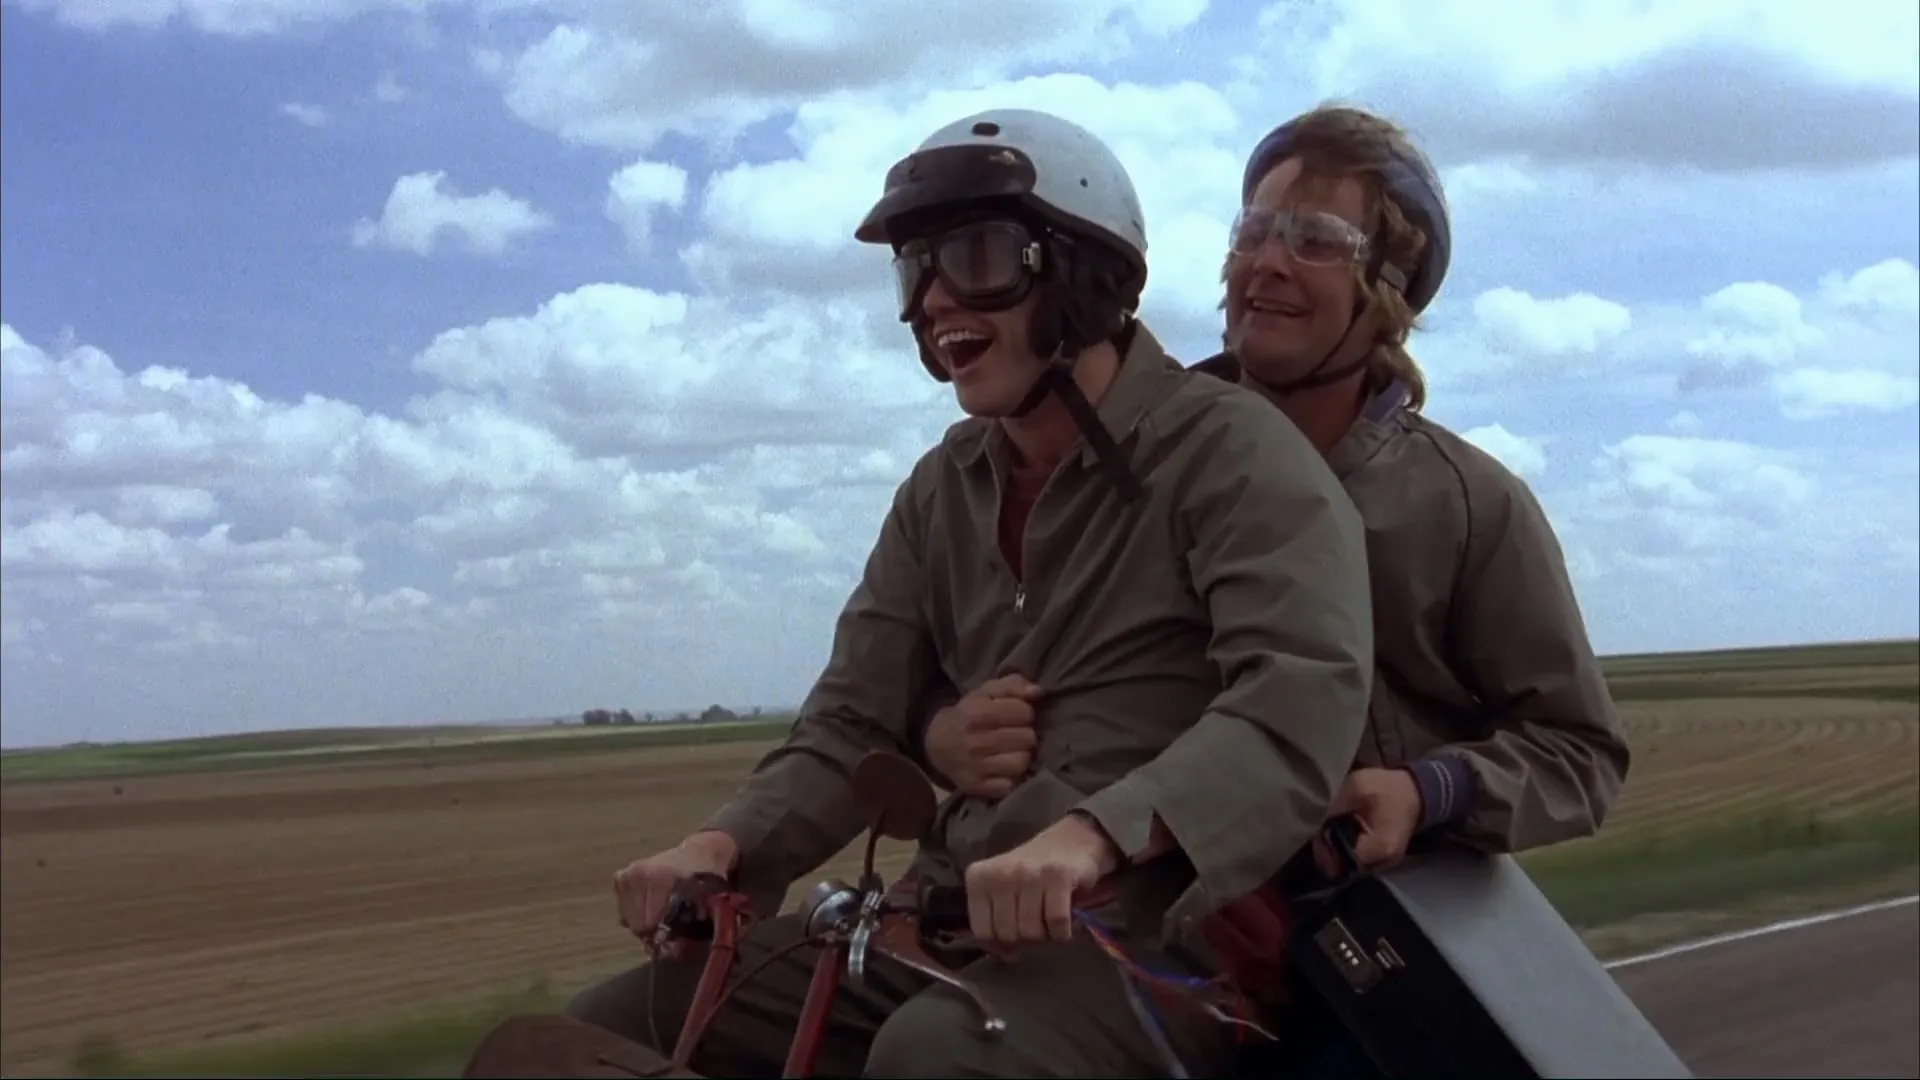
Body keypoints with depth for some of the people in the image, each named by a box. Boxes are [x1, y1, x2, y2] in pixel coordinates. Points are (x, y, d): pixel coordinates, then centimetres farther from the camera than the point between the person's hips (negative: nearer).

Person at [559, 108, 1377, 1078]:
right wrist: (725, 844, -11)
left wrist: (1093, 836, -40)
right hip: (952, 916, 7)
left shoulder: (1228, 451, -8)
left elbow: (1308, 696, -25)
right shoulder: (942, 491, 14)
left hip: (1147, 932, -6)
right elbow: (854, 723, 10)